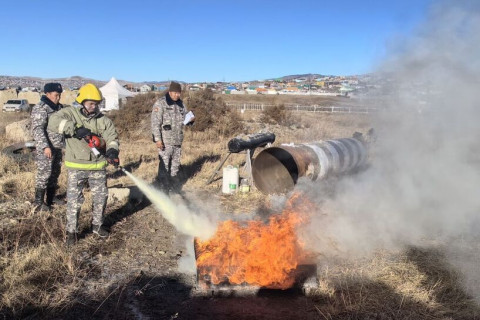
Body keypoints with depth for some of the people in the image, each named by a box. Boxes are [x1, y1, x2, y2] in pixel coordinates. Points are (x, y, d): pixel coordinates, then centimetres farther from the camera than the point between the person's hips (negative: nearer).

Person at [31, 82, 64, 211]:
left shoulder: (59, 108, 12)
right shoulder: (40, 109, -13)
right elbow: (38, 129, -21)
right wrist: (45, 146, -29)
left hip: (57, 147, 9)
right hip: (45, 148, -8)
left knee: (55, 173, 13)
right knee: (44, 174, -6)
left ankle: (50, 200, 25)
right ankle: (38, 203, 3)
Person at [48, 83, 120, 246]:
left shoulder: (102, 119, 2)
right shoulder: (70, 113, -6)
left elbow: (112, 136, -2)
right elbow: (54, 122, -23)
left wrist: (112, 150, -23)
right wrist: (76, 129, -32)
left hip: (98, 166, 3)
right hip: (76, 167, -3)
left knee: (101, 197, 13)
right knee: (74, 200, 2)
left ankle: (97, 225, 33)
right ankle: (71, 231, 17)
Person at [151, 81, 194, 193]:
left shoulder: (180, 104, 13)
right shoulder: (160, 103, -8)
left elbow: (184, 118, 24)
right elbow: (155, 122, -13)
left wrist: (190, 120, -1)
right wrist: (157, 139, -20)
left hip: (178, 141, 7)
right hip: (165, 141, -7)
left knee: (175, 164, 16)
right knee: (164, 165, -5)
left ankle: (175, 187, 29)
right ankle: (164, 189, 3)